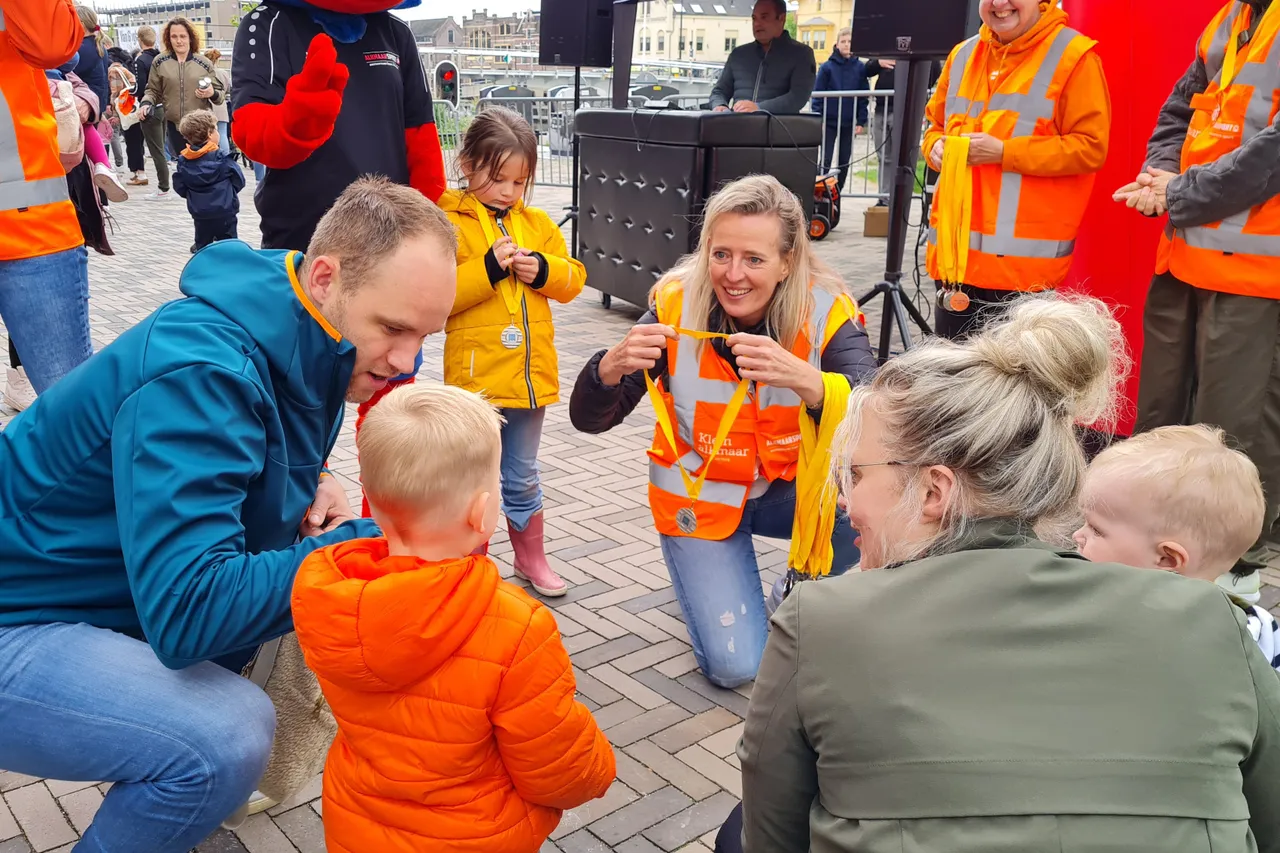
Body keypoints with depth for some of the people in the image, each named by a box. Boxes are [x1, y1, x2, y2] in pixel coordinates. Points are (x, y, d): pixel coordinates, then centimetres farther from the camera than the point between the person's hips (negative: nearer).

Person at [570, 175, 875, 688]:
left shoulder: (828, 312, -19)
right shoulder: (676, 305, -19)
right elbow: (589, 419, -19)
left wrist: (803, 380, -54)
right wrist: (613, 366, -42)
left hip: (789, 488, 2)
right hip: (700, 496, -1)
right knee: (734, 667, -10)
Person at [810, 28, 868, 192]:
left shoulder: (860, 67, 2)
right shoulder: (827, 67, -4)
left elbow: (864, 97, 4)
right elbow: (817, 94, -3)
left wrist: (861, 122, -1)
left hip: (849, 123, 3)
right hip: (829, 122, -2)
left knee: (844, 161, 8)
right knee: (826, 161, -1)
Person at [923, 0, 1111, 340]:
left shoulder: (1073, 55, -4)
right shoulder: (963, 54, 15)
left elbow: (1090, 147, -8)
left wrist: (1004, 153, -15)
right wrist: (936, 146, 1)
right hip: (955, 250, 6)